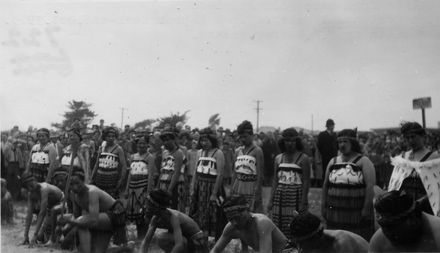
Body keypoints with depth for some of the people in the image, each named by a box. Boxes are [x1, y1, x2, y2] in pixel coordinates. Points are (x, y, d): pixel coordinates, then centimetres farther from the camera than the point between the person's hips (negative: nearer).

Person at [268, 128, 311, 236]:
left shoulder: (303, 158, -2)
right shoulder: (278, 158, 12)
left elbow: (306, 181, -7)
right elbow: (275, 181, 13)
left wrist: (303, 203, -14)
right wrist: (271, 200, 7)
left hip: (296, 196, -4)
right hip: (280, 197, 4)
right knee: (279, 231, 4)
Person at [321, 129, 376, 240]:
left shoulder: (363, 162, -3)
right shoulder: (333, 162, 12)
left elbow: (370, 186, -10)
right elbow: (325, 185, 15)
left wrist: (366, 208, -17)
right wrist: (323, 206, 9)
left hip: (357, 213, -4)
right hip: (335, 213, 4)